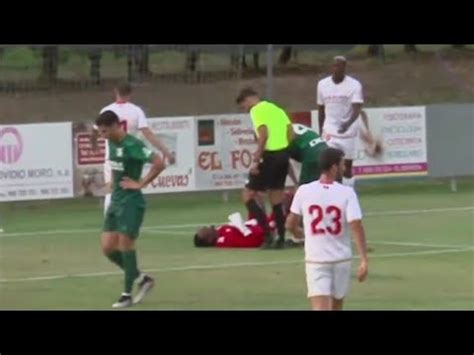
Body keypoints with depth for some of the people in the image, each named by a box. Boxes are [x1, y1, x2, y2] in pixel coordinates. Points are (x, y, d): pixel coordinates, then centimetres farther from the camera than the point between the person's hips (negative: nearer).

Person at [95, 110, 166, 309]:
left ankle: (127, 294, 3)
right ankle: (142, 279, 20)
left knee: (125, 246, -6)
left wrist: (141, 183, -18)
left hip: (131, 202, -9)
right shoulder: (112, 143, 9)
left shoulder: (132, 145, -18)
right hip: (115, 201, 9)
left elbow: (159, 164, -25)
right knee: (108, 247, 5)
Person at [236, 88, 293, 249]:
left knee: (248, 195, 0)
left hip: (270, 156, -8)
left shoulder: (257, 110, -6)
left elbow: (264, 135, -17)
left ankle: (268, 235, -7)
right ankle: (281, 238, 12)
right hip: (283, 155, 8)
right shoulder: (276, 109, 19)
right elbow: (291, 134, 13)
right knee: (276, 200, 15)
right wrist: (283, 153, 17)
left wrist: (256, 160, -17)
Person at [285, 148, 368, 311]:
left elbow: (290, 225, 5)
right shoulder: (347, 193, -9)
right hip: (341, 259, 0)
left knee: (320, 307, -8)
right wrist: (364, 260, -15)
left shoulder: (303, 191, -4)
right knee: (336, 305, 21)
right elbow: (356, 227, -17)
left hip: (315, 259, 0)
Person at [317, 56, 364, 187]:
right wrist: (321, 132, 17)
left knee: (347, 168, 6)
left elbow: (357, 109, -18)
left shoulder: (354, 85, -8)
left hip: (348, 133, -1)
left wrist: (348, 123, -38)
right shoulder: (322, 84, 3)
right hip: (329, 133, 1)